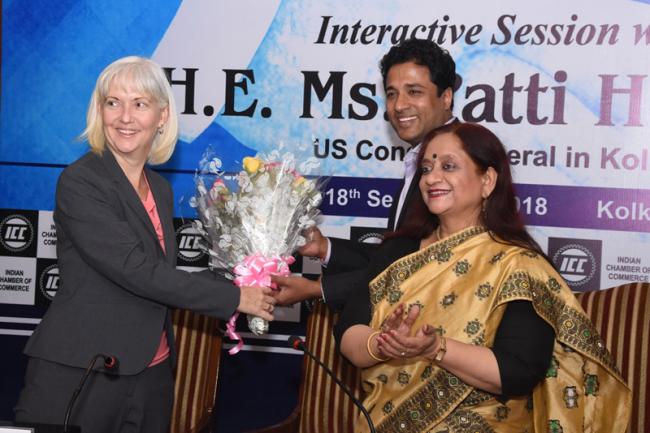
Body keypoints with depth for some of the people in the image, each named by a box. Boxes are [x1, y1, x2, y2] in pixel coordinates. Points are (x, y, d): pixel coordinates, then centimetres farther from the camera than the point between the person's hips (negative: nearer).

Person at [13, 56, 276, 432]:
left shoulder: (161, 189, 10)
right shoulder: (80, 182, -13)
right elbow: (135, 271, -20)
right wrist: (233, 297, -16)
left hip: (152, 375, 7)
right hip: (80, 375, -6)